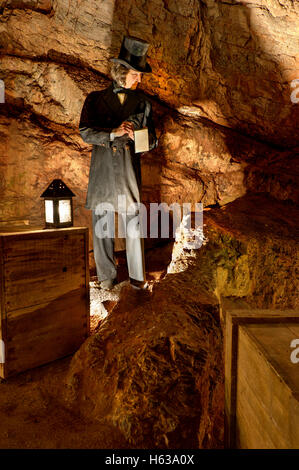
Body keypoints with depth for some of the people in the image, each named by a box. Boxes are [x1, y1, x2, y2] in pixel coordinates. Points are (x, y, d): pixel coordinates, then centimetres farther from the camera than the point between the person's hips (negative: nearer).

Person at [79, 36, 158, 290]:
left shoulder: (142, 102, 11)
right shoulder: (96, 99, 7)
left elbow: (152, 140, 9)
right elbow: (85, 132, -4)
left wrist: (135, 136, -12)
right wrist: (113, 133, -18)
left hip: (129, 170, 0)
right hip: (102, 170, 0)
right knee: (101, 224, 4)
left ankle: (137, 275, 18)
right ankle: (107, 275, 21)